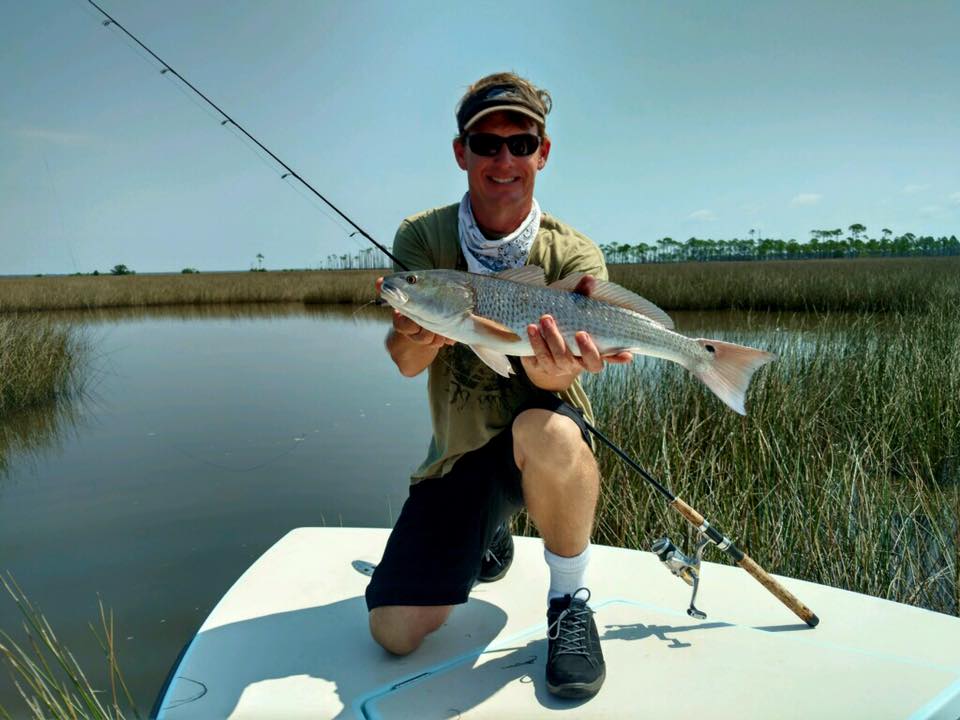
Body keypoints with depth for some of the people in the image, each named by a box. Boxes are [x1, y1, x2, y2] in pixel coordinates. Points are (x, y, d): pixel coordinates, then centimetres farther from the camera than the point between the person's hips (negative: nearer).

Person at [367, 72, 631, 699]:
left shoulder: (575, 256, -12)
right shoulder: (423, 237, -8)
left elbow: (543, 372, -25)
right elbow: (406, 363, -20)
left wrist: (556, 370, -50)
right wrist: (418, 337, -45)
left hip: (545, 439, -2)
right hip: (459, 453, 2)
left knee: (546, 433, -40)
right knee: (396, 634, -5)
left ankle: (571, 602, -10)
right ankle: (487, 539, 27)